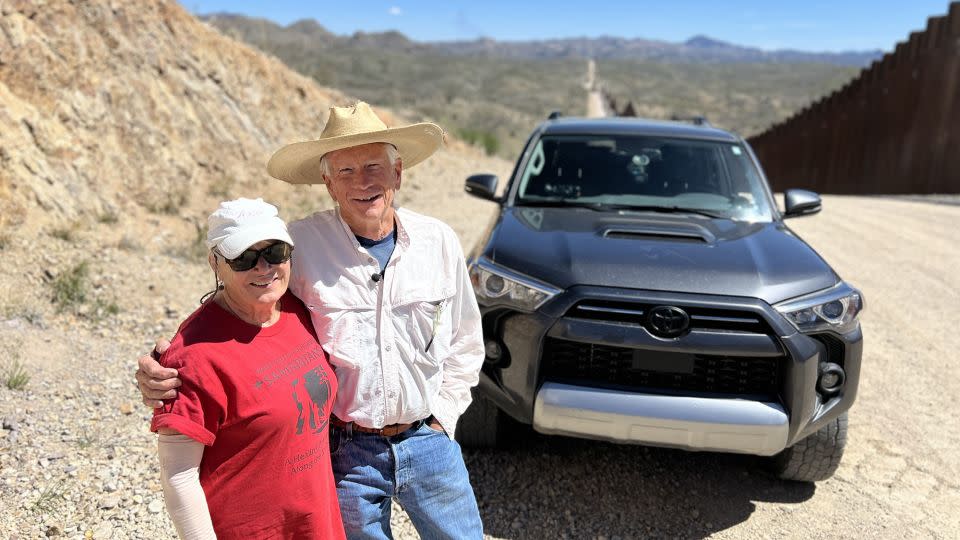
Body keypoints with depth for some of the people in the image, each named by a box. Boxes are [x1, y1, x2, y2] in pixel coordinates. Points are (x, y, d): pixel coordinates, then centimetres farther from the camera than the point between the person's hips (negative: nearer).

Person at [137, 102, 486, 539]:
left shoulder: (439, 241, -4)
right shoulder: (299, 245, -14)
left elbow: (465, 344, 7)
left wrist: (442, 418, 0)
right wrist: (163, 374, -27)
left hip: (427, 441, 3)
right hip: (345, 452, -2)